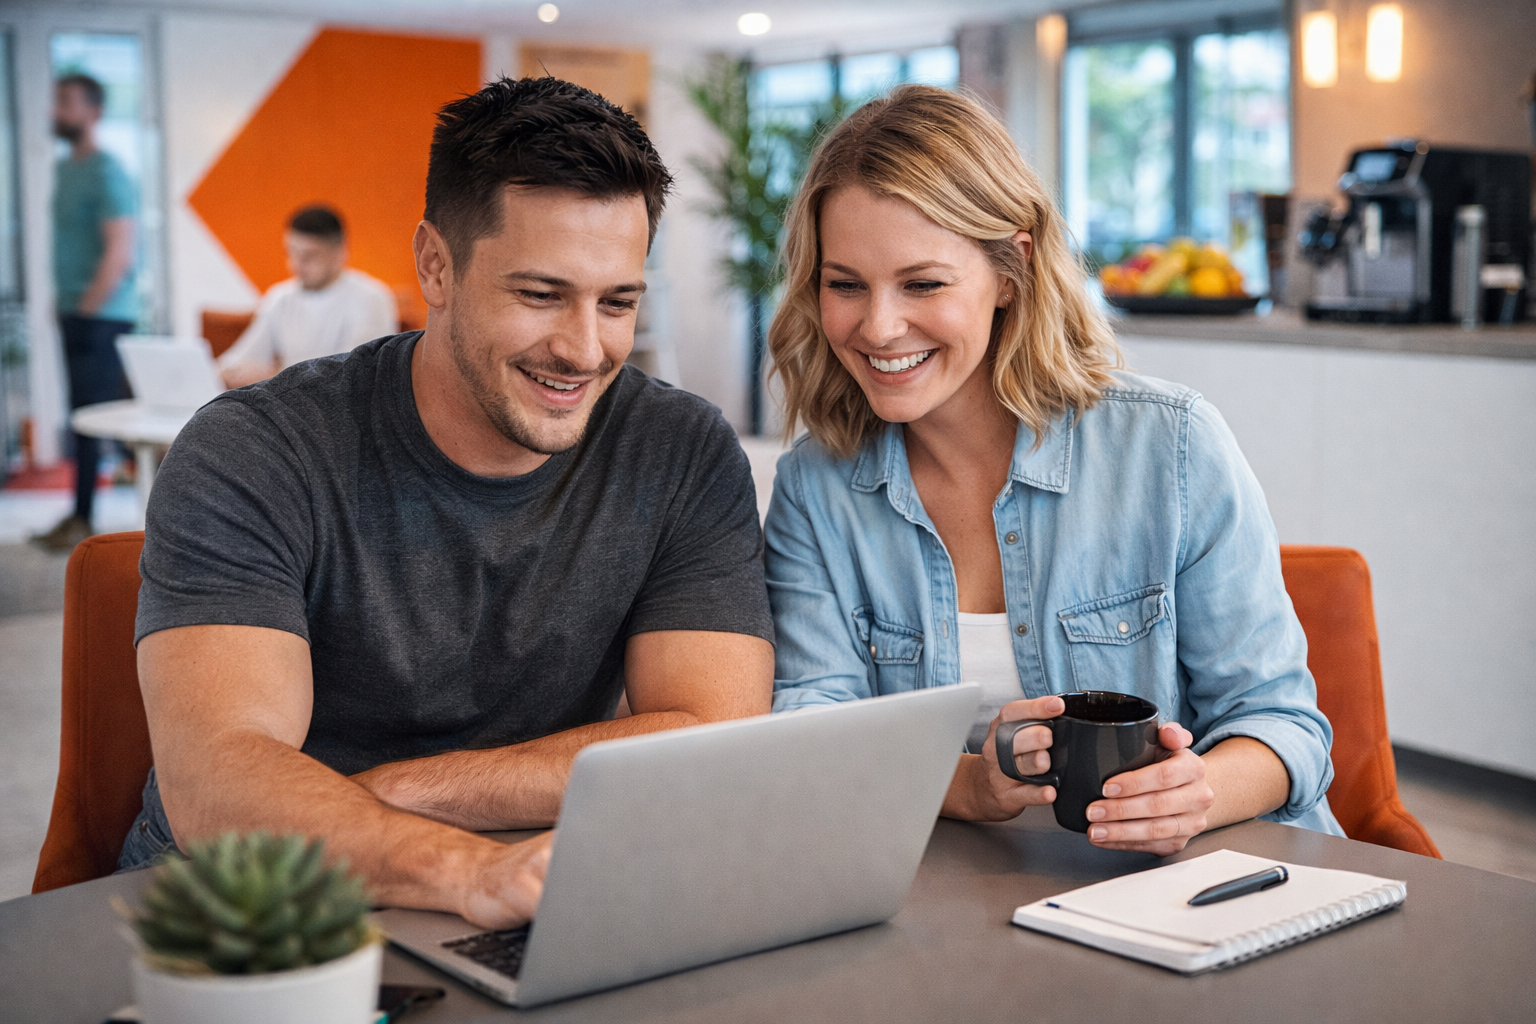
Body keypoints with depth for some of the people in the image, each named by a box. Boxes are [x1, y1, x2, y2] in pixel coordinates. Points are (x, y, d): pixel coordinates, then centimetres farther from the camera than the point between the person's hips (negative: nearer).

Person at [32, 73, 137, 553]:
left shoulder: (105, 172, -12)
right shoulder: (64, 168, 15)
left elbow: (118, 253, -17)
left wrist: (86, 307, -15)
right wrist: (60, 301, 12)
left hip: (103, 316, -8)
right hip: (75, 315, 8)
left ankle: (84, 520, 0)